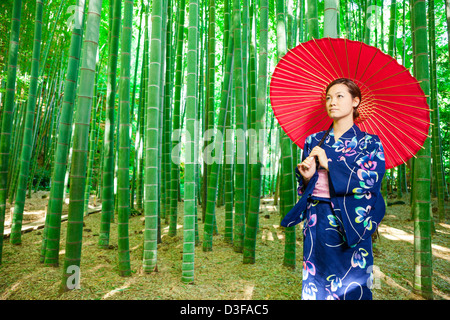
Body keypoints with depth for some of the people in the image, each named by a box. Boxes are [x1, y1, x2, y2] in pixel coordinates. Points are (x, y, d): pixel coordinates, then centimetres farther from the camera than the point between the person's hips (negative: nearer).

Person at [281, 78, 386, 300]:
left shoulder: (369, 142, 2)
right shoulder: (313, 141, 9)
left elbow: (372, 179, -13)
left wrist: (329, 164, -14)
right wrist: (306, 176, -11)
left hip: (351, 225, -2)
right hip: (317, 225, 3)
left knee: (351, 287, 6)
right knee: (315, 285, 9)